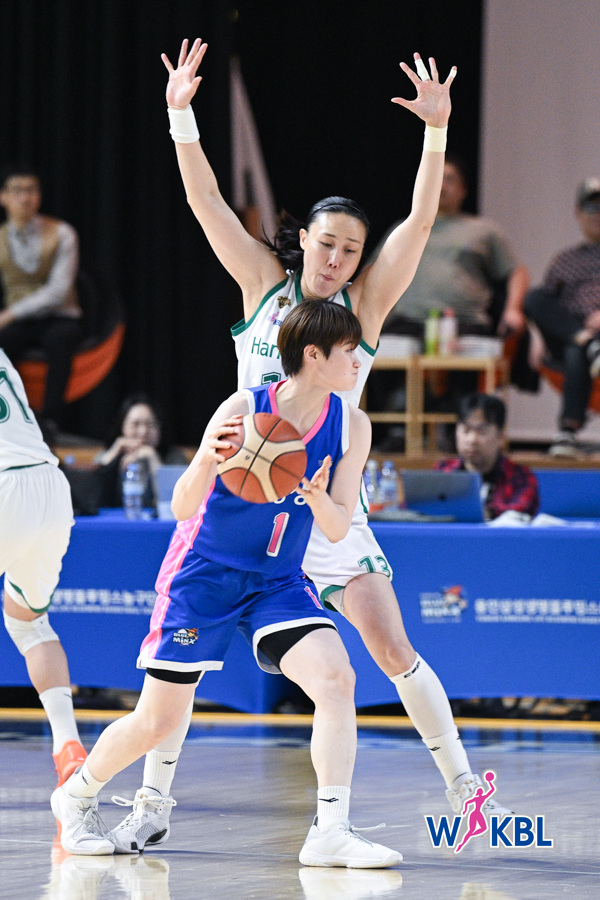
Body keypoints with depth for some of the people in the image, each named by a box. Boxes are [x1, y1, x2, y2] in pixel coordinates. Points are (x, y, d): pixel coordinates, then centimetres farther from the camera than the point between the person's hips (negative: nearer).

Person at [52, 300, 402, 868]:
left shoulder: (351, 426, -7)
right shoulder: (244, 410, -20)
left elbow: (337, 530, -7)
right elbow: (182, 508, -21)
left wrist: (320, 501, -30)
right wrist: (205, 463, -42)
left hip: (277, 581, 4)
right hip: (204, 572, -3)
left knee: (335, 679, -22)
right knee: (158, 721, 1)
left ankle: (330, 832, -22)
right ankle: (77, 795, 30)